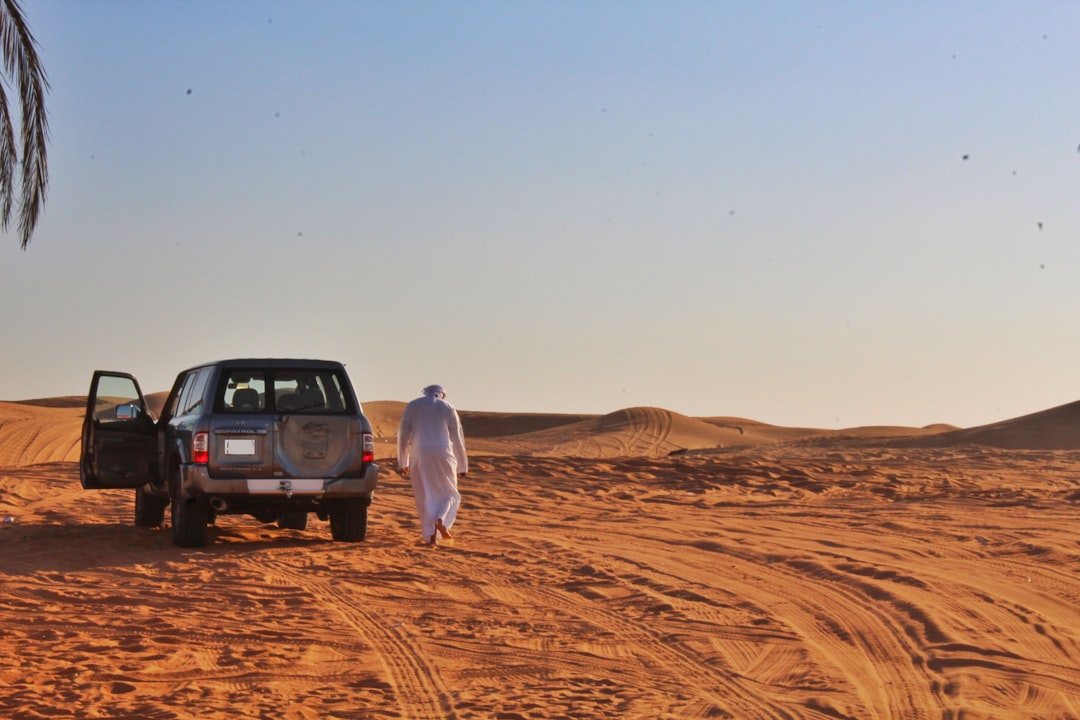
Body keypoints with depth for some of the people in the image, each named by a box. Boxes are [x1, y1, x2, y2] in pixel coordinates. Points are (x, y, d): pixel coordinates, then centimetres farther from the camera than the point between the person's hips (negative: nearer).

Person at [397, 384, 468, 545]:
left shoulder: (412, 406, 9)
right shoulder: (448, 408, 6)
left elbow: (403, 435, 7)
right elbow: (457, 439, 8)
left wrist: (403, 463, 14)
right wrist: (462, 466, 16)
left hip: (419, 455, 1)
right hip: (443, 454, -1)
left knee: (425, 497, 9)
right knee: (449, 493, 12)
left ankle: (430, 535, 4)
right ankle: (441, 520, -14)